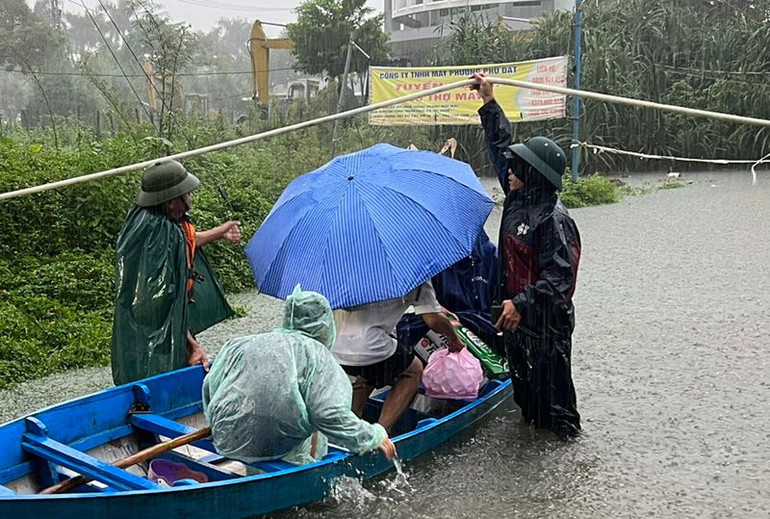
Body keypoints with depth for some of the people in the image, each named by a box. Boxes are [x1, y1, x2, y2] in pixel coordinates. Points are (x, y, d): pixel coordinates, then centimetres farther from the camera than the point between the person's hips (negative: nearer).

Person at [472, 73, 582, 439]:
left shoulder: (554, 219, -23)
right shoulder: (518, 199, 2)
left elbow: (559, 275, -27)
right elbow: (501, 147, 13)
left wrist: (522, 304, -33)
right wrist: (489, 103, 13)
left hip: (546, 319, -9)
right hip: (515, 310, 9)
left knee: (549, 374, 6)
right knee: (520, 370, 21)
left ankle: (563, 425, 25)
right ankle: (530, 416, 39)